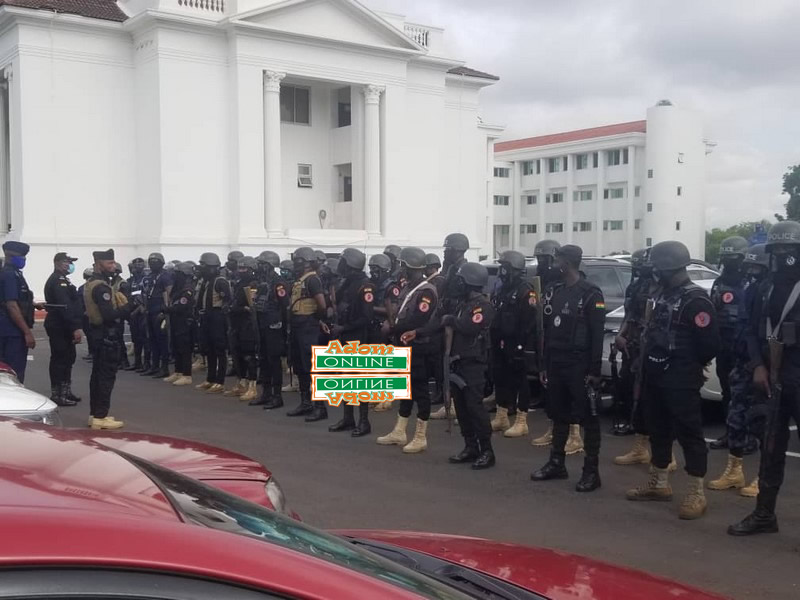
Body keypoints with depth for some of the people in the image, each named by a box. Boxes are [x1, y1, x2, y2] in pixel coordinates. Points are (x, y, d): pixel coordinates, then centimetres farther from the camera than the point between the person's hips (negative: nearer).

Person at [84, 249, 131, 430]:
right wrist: (128, 307, -17)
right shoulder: (101, 286, -19)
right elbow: (109, 314, -27)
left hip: (98, 333, 10)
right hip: (106, 335, -10)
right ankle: (100, 417, -4)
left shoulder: (92, 283, 13)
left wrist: (122, 305, 6)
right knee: (107, 376, -6)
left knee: (98, 374, 14)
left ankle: (94, 414, 20)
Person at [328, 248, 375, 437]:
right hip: (344, 339, 9)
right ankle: (347, 419, 20)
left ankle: (364, 422, 3)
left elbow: (367, 318, -20)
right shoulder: (346, 283, 13)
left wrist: (343, 328, -18)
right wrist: (336, 326, 3)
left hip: (358, 340, -9)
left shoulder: (365, 286, -15)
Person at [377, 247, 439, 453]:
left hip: (419, 350, -9)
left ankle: (420, 438, 8)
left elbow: (417, 322, -24)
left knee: (420, 391, 0)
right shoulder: (408, 288, 12)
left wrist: (391, 329, -13)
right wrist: (392, 330, -3)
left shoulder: (426, 291, -17)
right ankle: (399, 432, 24)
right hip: (405, 347, 9)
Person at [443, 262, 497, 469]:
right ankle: (470, 447, 18)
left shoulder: (482, 304, -12)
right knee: (461, 405, 10)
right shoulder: (464, 302, 17)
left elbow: (470, 327, -27)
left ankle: (487, 451, -4)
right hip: (458, 361, 9)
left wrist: (450, 320, -14)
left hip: (473, 364, -9)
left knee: (474, 406, -10)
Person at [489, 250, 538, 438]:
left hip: (517, 345, -9)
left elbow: (529, 321, -19)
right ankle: (501, 418, 24)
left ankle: (521, 422, 3)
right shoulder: (503, 289, 16)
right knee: (501, 379, 13)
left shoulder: (526, 291, -12)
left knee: (519, 381, -3)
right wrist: (494, 341, 17)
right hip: (501, 344, 9)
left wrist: (523, 345, -23)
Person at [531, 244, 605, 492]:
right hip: (556, 364, 7)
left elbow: (598, 335, -12)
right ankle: (556, 464, 24)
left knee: (588, 418, -1)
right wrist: (544, 365, 12)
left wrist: (595, 370, -16)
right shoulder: (557, 291, 13)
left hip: (580, 365, -7)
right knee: (559, 415, 14)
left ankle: (591, 471, 3)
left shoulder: (590, 293, -9)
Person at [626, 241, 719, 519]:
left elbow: (710, 341, -17)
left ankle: (696, 493, 3)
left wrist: (691, 366, -3)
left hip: (681, 380, -9)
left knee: (689, 432, -3)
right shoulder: (663, 294, 12)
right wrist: (647, 364, 10)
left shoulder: (695, 299, -15)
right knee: (658, 429, 16)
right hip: (656, 376, 9)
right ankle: (659, 483, 29)